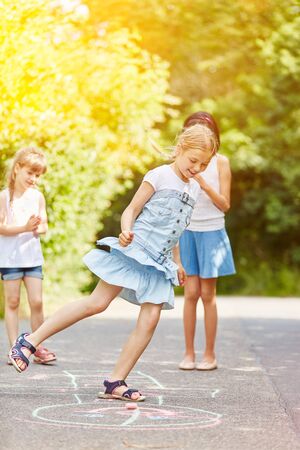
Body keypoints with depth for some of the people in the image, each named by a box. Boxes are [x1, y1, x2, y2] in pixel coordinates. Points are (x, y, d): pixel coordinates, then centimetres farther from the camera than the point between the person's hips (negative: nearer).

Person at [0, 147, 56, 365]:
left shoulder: (37, 196, 6)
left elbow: (44, 226, 7)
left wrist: (37, 228, -16)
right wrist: (24, 227, -23)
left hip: (33, 255, 3)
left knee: (37, 302, 1)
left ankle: (38, 347, 11)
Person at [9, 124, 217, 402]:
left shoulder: (194, 188, 16)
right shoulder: (159, 175, -4)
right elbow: (131, 210, -7)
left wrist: (176, 263, 26)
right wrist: (126, 232, -27)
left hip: (158, 263, 7)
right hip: (134, 251, -7)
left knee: (150, 320, -7)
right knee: (97, 303, -13)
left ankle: (115, 382, -3)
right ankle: (30, 341, -7)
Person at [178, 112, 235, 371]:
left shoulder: (220, 162, -3)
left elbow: (225, 205, -9)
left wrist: (203, 184, -21)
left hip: (211, 233, -2)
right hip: (188, 232, 2)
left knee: (207, 294, 1)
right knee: (191, 294, 0)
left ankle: (210, 354, 9)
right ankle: (189, 353, 7)